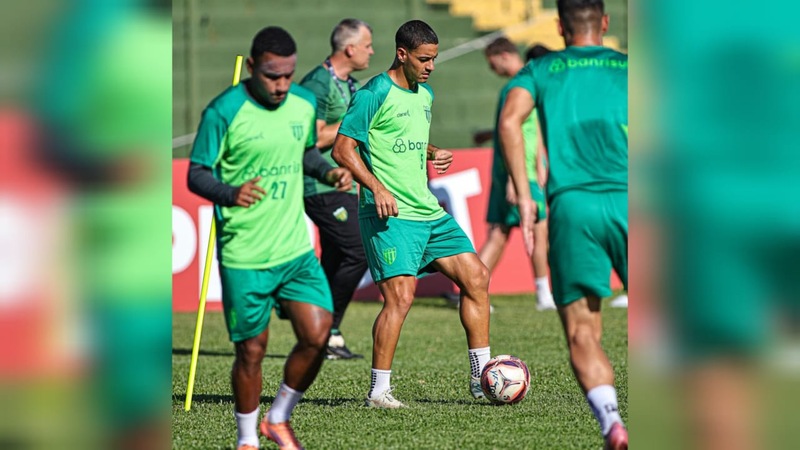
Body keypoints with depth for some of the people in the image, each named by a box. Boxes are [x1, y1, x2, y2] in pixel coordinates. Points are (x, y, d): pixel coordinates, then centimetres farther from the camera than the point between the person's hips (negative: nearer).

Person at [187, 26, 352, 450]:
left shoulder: (304, 104, 4)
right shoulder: (225, 111, -13)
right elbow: (197, 174, -10)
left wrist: (328, 171, 0)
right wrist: (231, 194, -30)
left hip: (296, 248, 5)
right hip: (244, 256, -5)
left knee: (317, 336, -4)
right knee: (252, 349, 2)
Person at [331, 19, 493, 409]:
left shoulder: (425, 95, 16)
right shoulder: (375, 94, -10)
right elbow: (343, 149, -12)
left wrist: (435, 154, 9)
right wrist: (377, 187, -22)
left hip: (428, 211, 9)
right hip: (390, 215, -9)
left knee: (476, 278, 5)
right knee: (400, 297, -17)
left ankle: (482, 378, 13)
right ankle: (378, 391, -8)